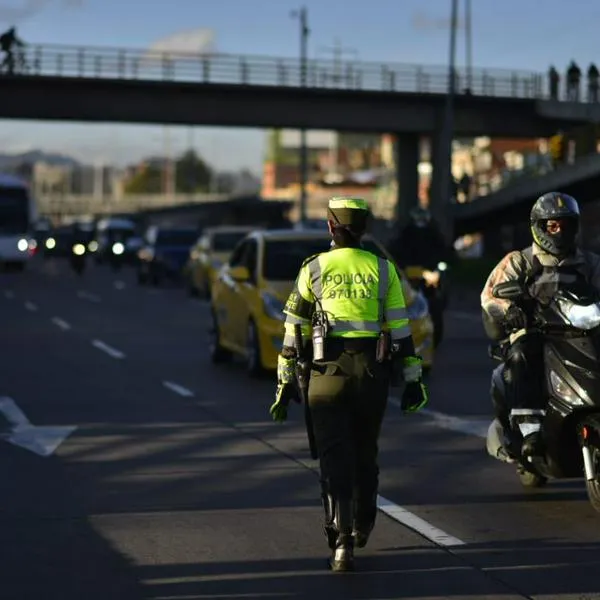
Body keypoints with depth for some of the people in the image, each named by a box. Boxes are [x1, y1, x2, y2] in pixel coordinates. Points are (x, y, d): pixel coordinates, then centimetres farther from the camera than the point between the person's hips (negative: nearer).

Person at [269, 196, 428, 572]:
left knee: (335, 457, -2)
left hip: (329, 370, -2)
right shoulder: (383, 269, 6)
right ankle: (362, 526, 36)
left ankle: (342, 542, -14)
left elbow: (294, 328, 4)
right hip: (373, 372, 2)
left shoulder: (314, 269, 3)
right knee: (365, 452, 19)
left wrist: (285, 382, 9)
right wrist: (413, 379, 7)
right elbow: (401, 328, 3)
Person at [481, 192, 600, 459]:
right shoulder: (519, 262, 11)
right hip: (530, 334, -2)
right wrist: (509, 308, -23)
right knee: (520, 361, -35)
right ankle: (530, 429, -44)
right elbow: (490, 294, 0)